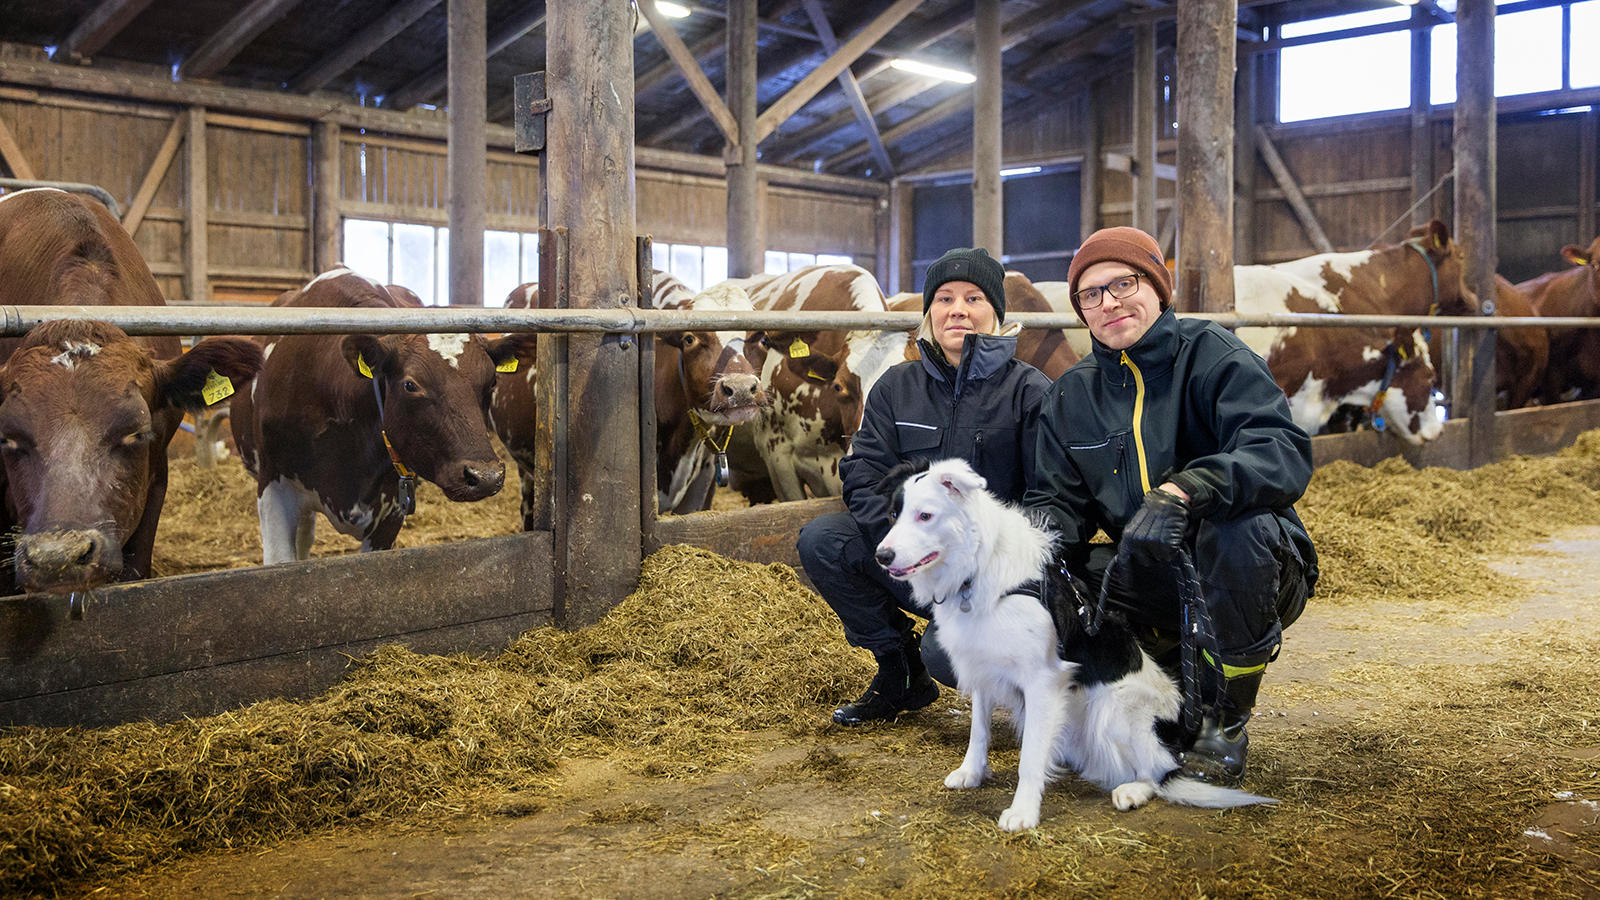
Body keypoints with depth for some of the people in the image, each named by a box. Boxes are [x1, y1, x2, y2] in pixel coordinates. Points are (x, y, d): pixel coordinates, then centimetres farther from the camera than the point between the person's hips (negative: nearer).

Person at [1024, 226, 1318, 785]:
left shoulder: (1211, 354, -8)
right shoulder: (1070, 395, 9)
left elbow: (1284, 453, -23)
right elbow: (1057, 500, 6)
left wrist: (1185, 490, -41)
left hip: (1256, 573, -4)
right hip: (1151, 581, 5)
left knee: (1237, 527, -37)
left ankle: (1224, 724, -14)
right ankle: (1181, 681, 2)